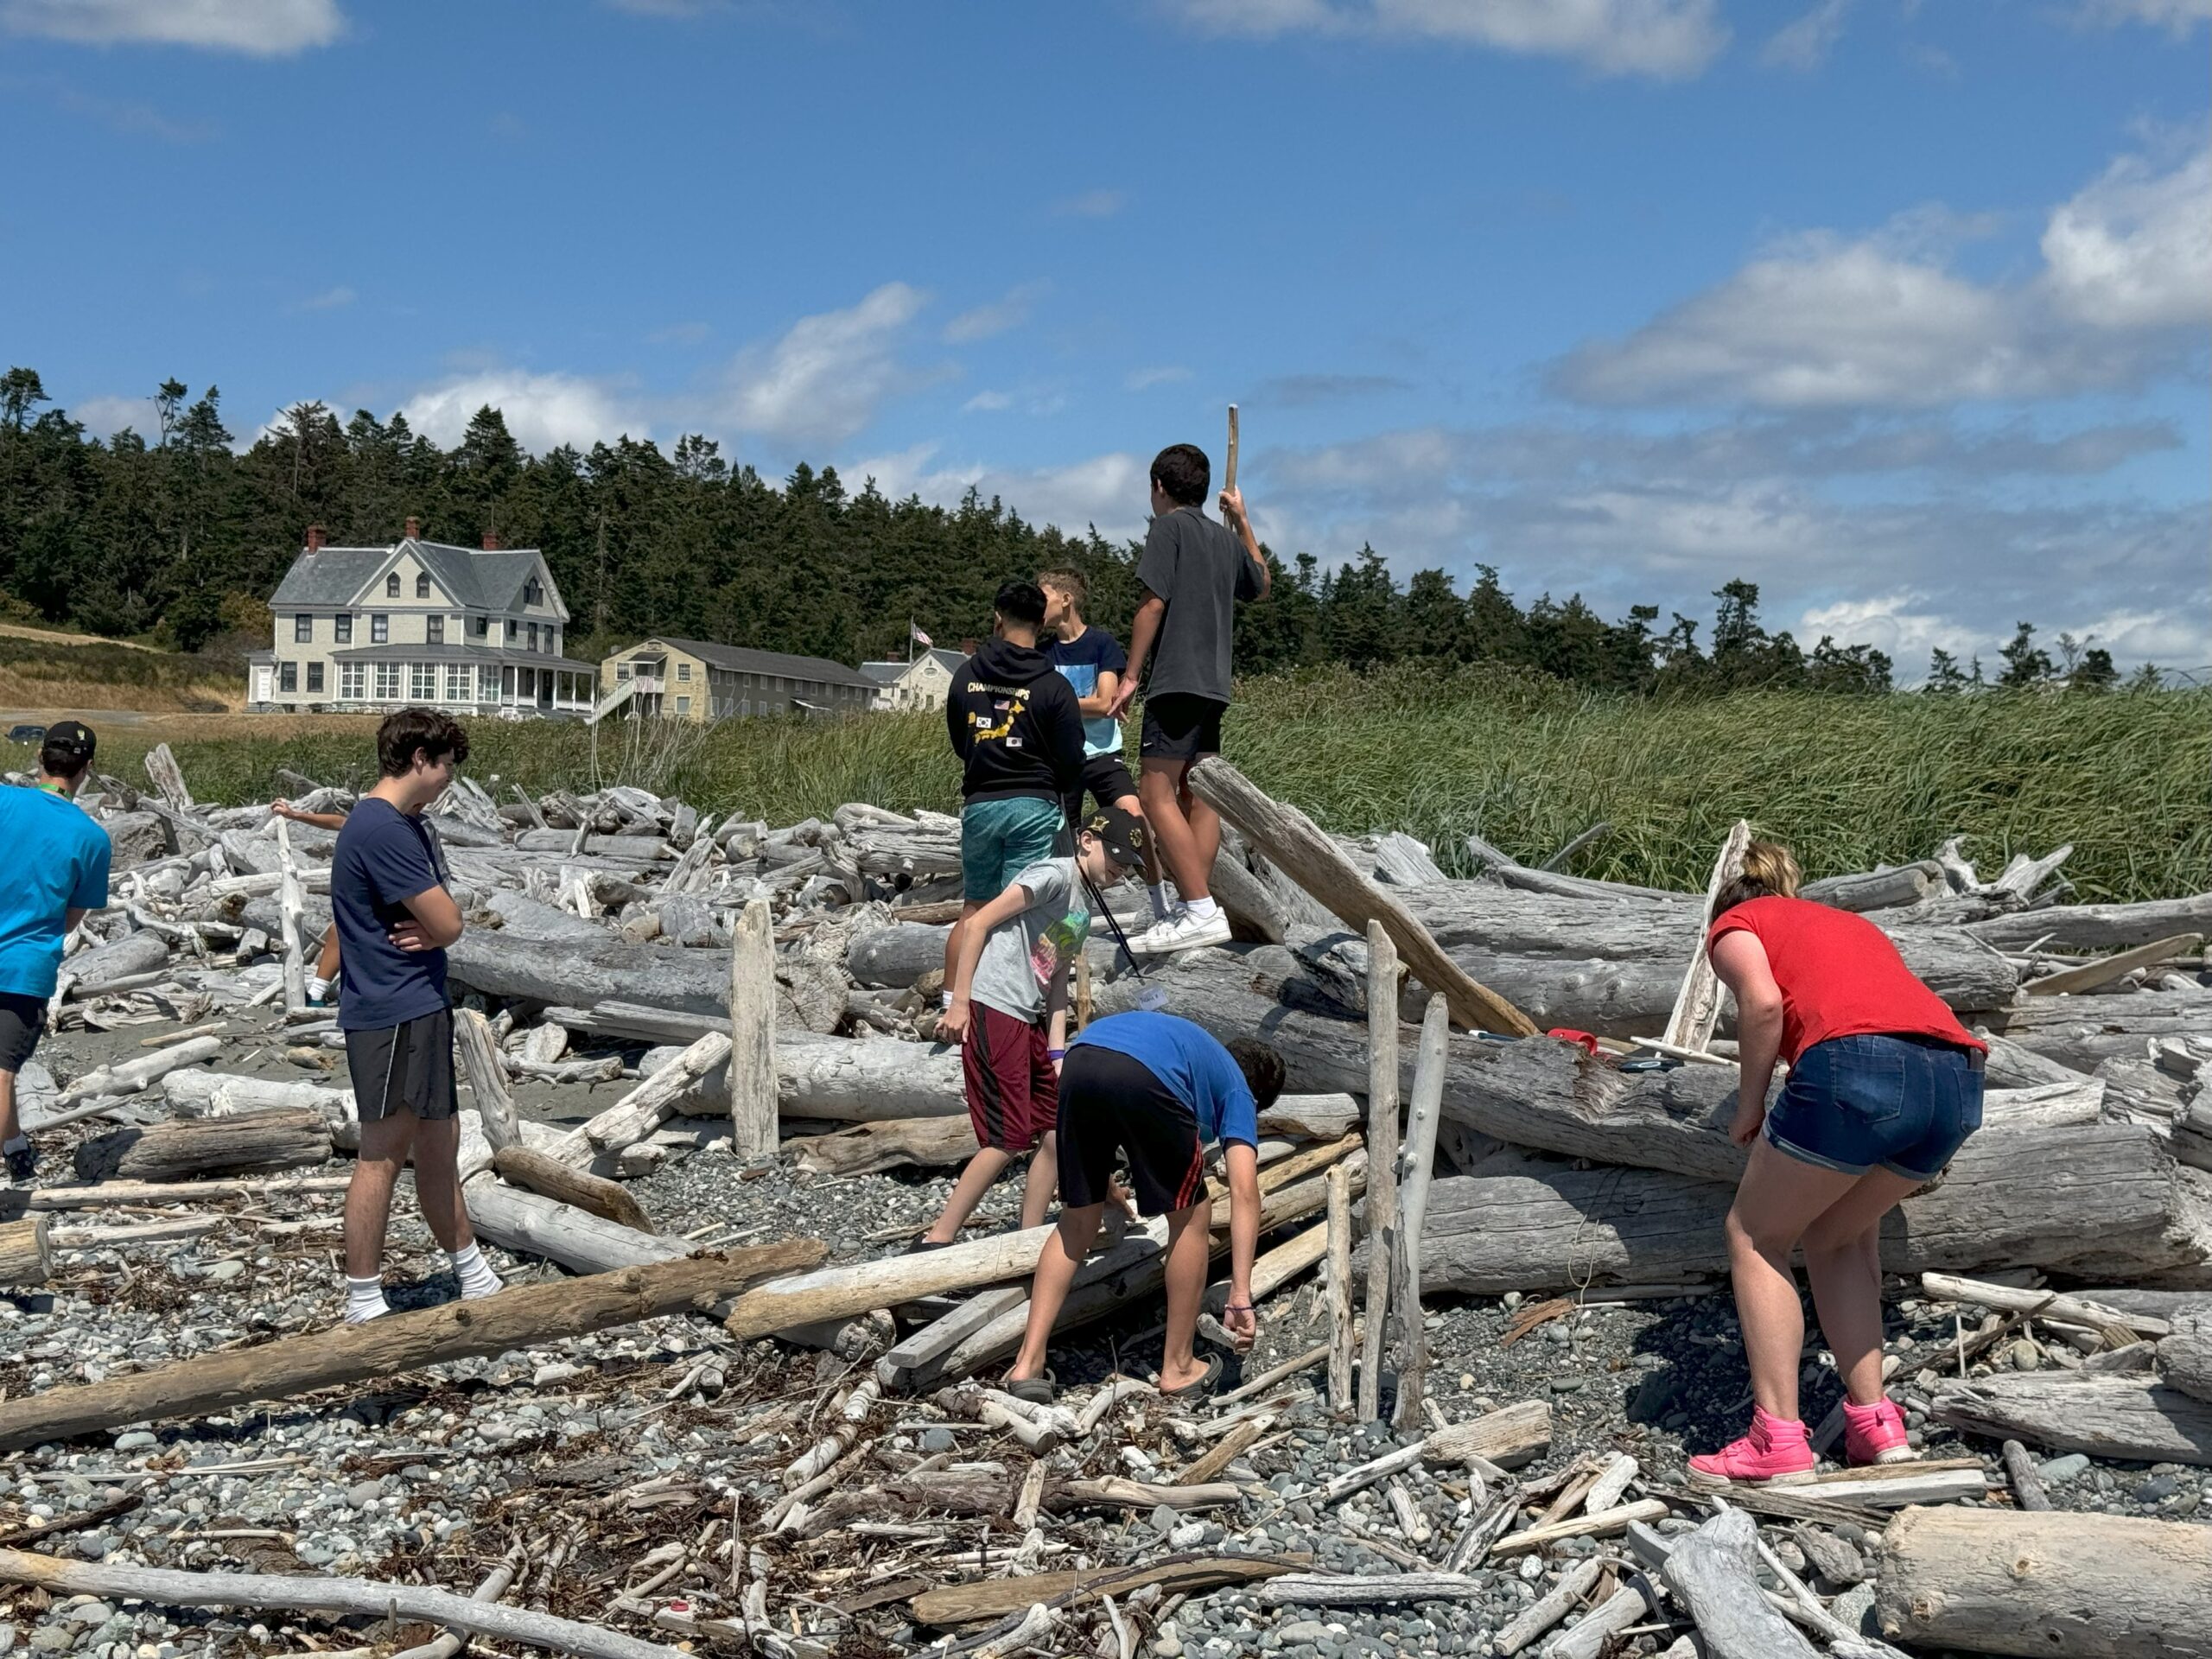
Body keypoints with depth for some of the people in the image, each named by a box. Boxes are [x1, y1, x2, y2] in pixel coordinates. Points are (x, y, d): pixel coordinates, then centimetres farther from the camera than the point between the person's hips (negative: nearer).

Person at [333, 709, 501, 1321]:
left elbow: (447, 920, 12)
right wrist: (433, 928, 2)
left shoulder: (413, 826, 14)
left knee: (439, 1142, 17)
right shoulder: (380, 829, -19)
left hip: (424, 1006, 10)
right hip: (390, 1013, -10)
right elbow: (448, 922, -20)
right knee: (384, 1152, -3)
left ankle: (474, 1278, 28)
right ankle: (363, 1305, 6)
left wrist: (429, 930, -10)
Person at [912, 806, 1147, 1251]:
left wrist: (1056, 1055, 9)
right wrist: (959, 1002, -15)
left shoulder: (1084, 912, 20)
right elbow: (981, 922, -13)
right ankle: (935, 1241, -2)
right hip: (993, 1013, -9)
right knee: (1008, 1140, -9)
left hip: (1029, 1022, 9)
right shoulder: (1055, 875, -8)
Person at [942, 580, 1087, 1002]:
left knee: (974, 908, 14)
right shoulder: (1054, 686, -6)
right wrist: (1070, 815, 13)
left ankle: (952, 1001, 13)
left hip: (978, 805, 3)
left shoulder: (965, 676, 5)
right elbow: (1072, 761, -4)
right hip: (1035, 806, -3)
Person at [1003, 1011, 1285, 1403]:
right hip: (1144, 1079, -6)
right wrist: (1241, 1295, 10)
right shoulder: (1237, 1090, 27)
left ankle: (1027, 1364, 16)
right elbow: (1244, 1191, 12)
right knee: (1190, 1216, 17)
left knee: (1077, 1222, 21)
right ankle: (1178, 1368, 25)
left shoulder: (1198, 1049, 43)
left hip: (1078, 1064, 6)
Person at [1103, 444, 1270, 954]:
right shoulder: (1225, 539, 19)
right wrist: (1244, 522, 41)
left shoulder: (1169, 527, -3)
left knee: (1157, 797, -12)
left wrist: (1130, 677, -8)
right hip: (1214, 683, 9)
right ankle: (1195, 909, 6)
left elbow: (1153, 604, -11)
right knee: (1198, 798, 8)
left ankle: (1200, 911, -21)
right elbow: (1260, 585, 38)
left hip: (1176, 680, -9)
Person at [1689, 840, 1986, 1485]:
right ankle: (1874, 1423, 22)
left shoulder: (1735, 925, 21)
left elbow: (1763, 1001, -2)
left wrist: (1750, 1104, 9)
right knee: (1839, 1235, 27)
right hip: (1957, 1078, 6)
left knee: (1756, 1238, 14)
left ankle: (1779, 1443, 7)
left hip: (1858, 1065, -6)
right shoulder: (1851, 924, 38)